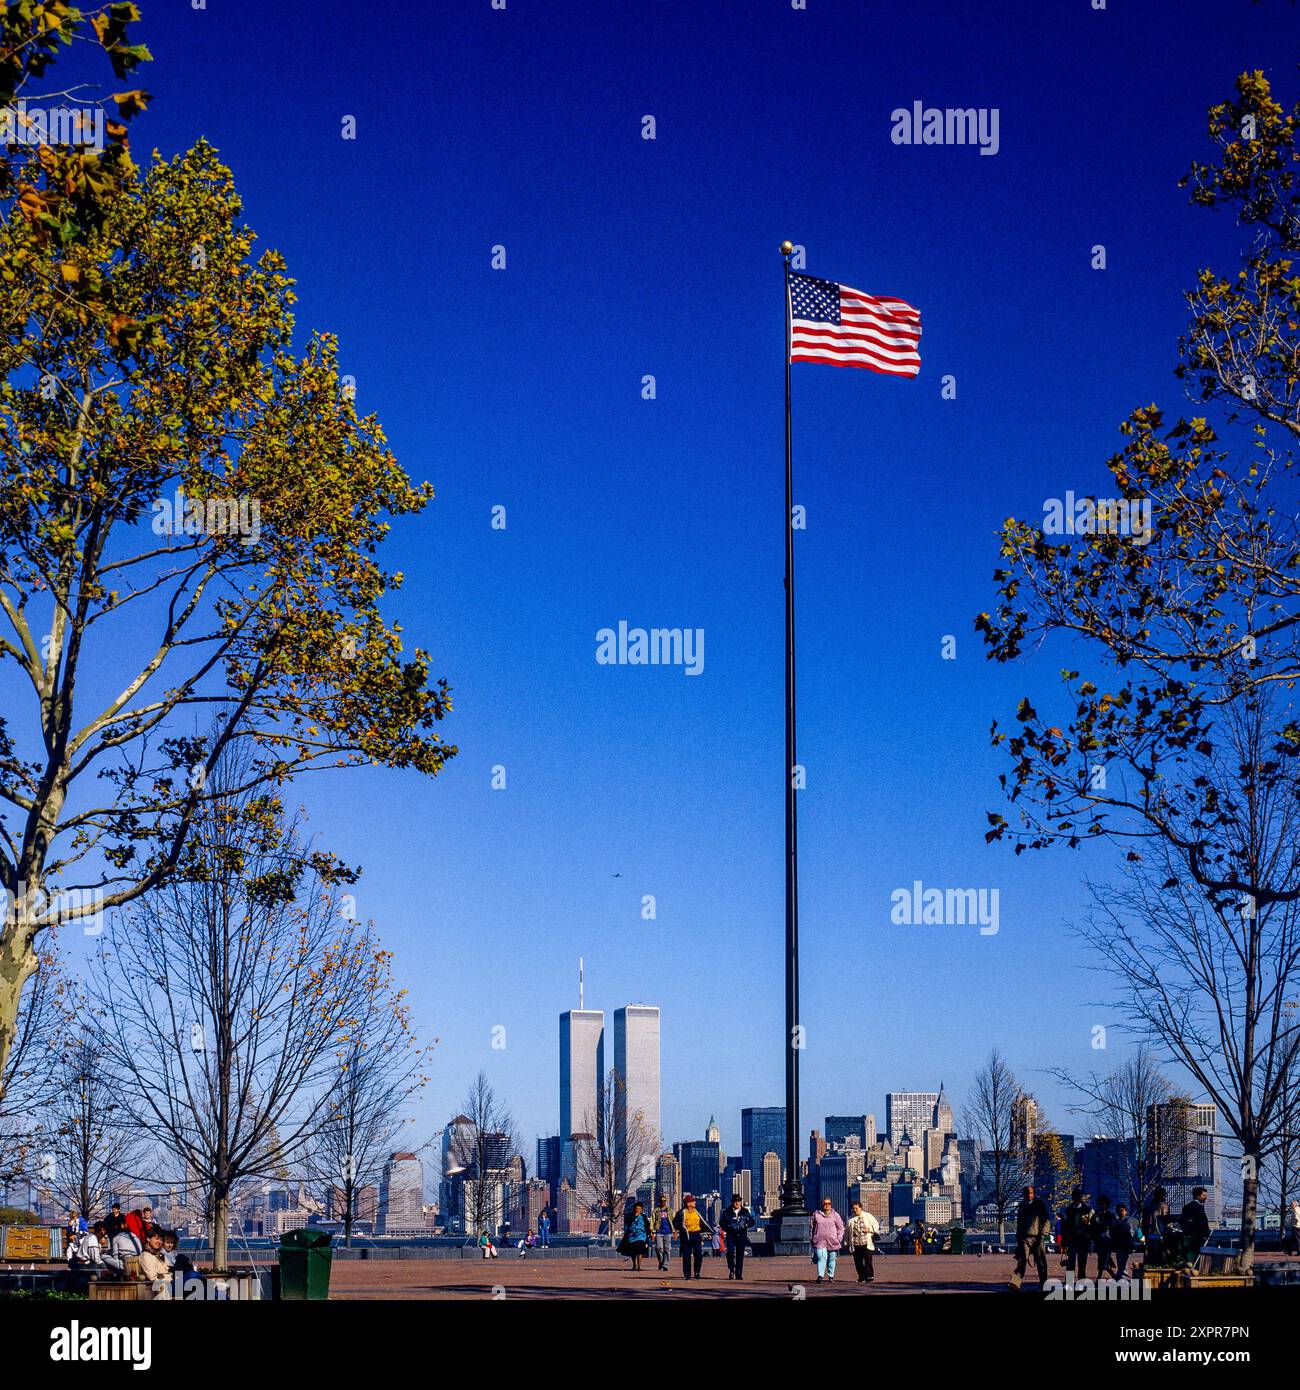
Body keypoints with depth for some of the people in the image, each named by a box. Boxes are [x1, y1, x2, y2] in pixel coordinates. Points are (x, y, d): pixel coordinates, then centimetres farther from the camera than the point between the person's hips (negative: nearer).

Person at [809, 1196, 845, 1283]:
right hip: (819, 1241, -1)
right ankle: (820, 1276, -21)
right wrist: (811, 1239, 9)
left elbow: (841, 1227, 10)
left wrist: (839, 1239, 1)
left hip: (832, 1241, 1)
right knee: (821, 1258, -16)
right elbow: (811, 1227, 14)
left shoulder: (835, 1215, 7)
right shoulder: (816, 1215, 7)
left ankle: (831, 1276, 19)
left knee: (831, 1259, 8)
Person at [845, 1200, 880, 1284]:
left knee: (868, 1260, -10)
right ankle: (861, 1277, 13)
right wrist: (846, 1242, 14)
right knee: (858, 1261, 3)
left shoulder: (868, 1216, 5)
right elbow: (847, 1231, 17)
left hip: (867, 1243, -3)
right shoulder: (850, 1219, 12)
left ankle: (870, 1277, -8)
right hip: (855, 1244, 3)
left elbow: (876, 1225, 8)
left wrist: (869, 1229, -10)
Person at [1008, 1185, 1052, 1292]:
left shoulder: (1039, 1204, 3)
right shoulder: (1022, 1205, 14)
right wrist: (1018, 1236, 19)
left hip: (1037, 1237, -2)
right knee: (1021, 1260, -10)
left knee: (1041, 1262, 4)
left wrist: (1043, 1232, -8)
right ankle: (1015, 1283, -21)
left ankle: (1043, 1283, 17)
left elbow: (1047, 1219, 2)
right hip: (1024, 1237, 2)